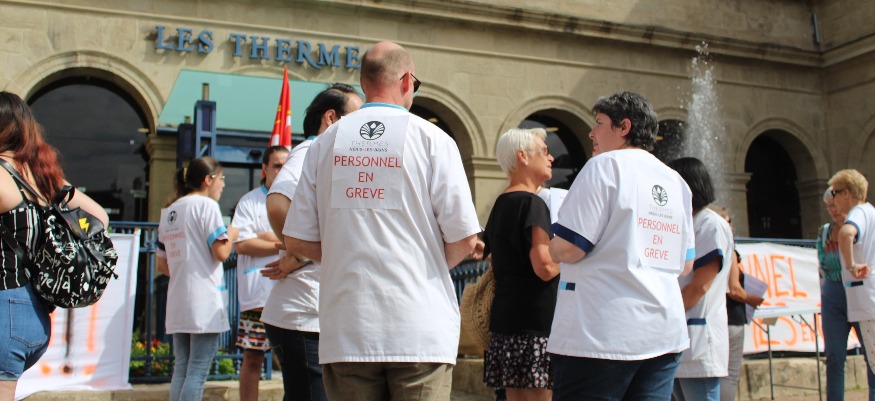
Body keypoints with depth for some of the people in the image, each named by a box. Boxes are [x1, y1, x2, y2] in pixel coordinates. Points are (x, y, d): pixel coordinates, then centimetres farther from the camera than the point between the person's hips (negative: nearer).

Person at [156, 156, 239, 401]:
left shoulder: (168, 212, 16)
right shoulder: (206, 204, -7)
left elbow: (161, 265, 17)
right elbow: (221, 253, -13)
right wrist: (231, 235, 5)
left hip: (178, 303, 8)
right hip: (204, 301, -8)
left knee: (181, 369, 11)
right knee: (198, 371, -5)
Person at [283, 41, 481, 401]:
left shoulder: (326, 142, 4)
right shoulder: (431, 139, -3)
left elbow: (297, 242, 5)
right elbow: (464, 237, -6)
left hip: (345, 332, 3)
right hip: (419, 332, -2)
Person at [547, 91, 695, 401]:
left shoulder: (606, 165, -7)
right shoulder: (676, 181, 14)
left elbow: (568, 249, -13)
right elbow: (685, 265, 17)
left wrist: (551, 248, 8)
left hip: (602, 336, -7)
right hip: (665, 333, 7)